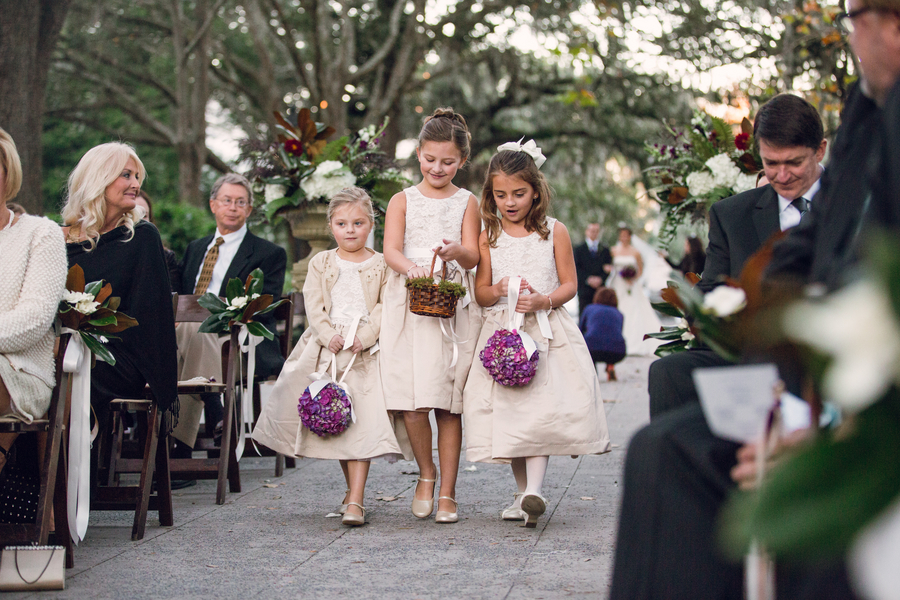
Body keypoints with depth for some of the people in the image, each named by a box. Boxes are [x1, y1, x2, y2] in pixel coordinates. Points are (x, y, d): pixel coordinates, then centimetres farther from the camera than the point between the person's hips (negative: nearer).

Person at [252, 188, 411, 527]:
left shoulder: (380, 265, 6)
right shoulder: (320, 264, 11)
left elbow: (385, 307, -2)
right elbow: (314, 306, 3)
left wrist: (365, 337, -16)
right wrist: (329, 336, -13)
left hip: (366, 352, -3)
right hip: (326, 352, 3)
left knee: (363, 420, -13)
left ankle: (355, 501, -16)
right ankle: (353, 488, 21)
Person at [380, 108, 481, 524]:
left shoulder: (467, 202, 11)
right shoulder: (403, 201, 10)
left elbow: (473, 257, 1)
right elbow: (390, 249, -3)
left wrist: (456, 251, -23)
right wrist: (410, 266, -25)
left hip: (453, 306, 0)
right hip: (408, 305, 0)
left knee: (448, 404, -1)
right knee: (412, 404, -9)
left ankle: (447, 493, 8)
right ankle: (426, 474, 16)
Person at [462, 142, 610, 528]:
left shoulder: (554, 232, 3)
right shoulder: (488, 237, 7)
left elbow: (570, 284, 4)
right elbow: (480, 293, 9)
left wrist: (543, 300, -14)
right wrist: (498, 290, -13)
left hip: (546, 330, -2)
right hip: (502, 332, 2)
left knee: (541, 407, -17)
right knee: (508, 412, 1)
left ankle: (534, 490, -24)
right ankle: (523, 493, 12)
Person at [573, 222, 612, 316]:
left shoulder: (605, 250, 15)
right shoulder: (579, 249, 8)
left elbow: (608, 268, 9)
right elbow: (577, 268, 0)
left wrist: (601, 279, -9)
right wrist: (588, 279, -12)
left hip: (600, 287, 2)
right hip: (584, 289, -1)